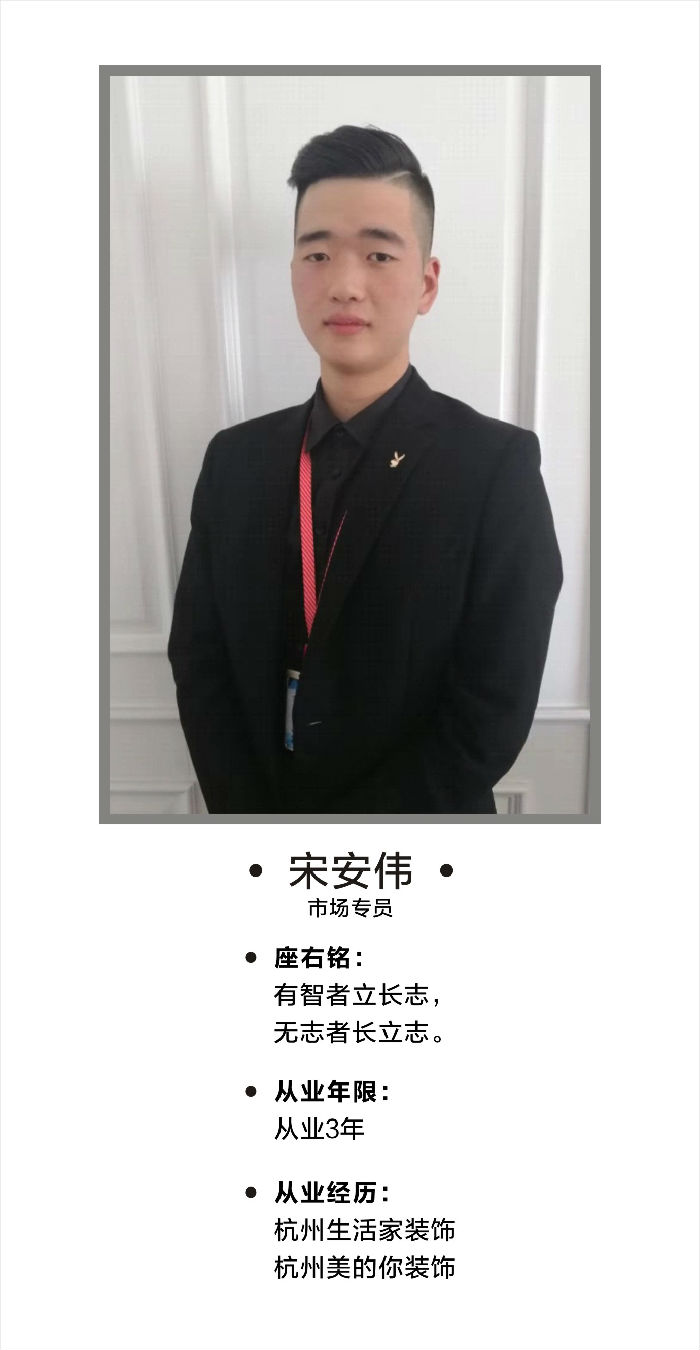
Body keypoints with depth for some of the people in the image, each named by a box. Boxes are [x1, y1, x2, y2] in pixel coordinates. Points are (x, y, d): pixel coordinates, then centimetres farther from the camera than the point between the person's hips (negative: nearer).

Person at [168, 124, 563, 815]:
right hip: (251, 794, 4)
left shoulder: (498, 464, -15)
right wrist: (242, 810, -14)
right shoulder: (234, 458, -2)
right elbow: (198, 661, -2)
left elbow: (492, 714, -18)